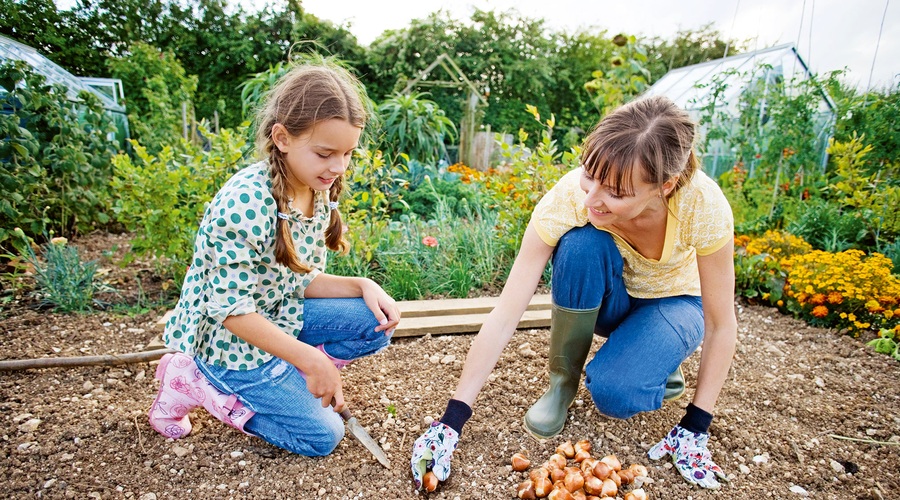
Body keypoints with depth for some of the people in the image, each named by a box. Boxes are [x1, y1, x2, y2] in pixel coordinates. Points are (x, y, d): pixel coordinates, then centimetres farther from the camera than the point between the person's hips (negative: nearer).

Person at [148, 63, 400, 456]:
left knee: (375, 321, -6)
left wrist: (362, 286, -14)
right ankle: (193, 382, 6)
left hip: (278, 317, 7)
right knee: (323, 435, -2)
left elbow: (302, 280, 1)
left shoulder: (320, 193, -5)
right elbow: (231, 308, -26)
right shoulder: (246, 201, -30)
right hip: (229, 337, -7)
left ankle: (286, 381, 4)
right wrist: (310, 359, -28)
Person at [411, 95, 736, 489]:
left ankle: (655, 362, 6)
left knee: (612, 392, -31)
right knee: (581, 244, -34)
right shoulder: (569, 197, -33)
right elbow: (504, 316, -32)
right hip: (606, 299, 2)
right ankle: (562, 381, -11)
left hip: (672, 304, -1)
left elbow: (721, 324, -17)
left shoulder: (704, 205, -33)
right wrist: (452, 420, -32)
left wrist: (695, 426, -16)